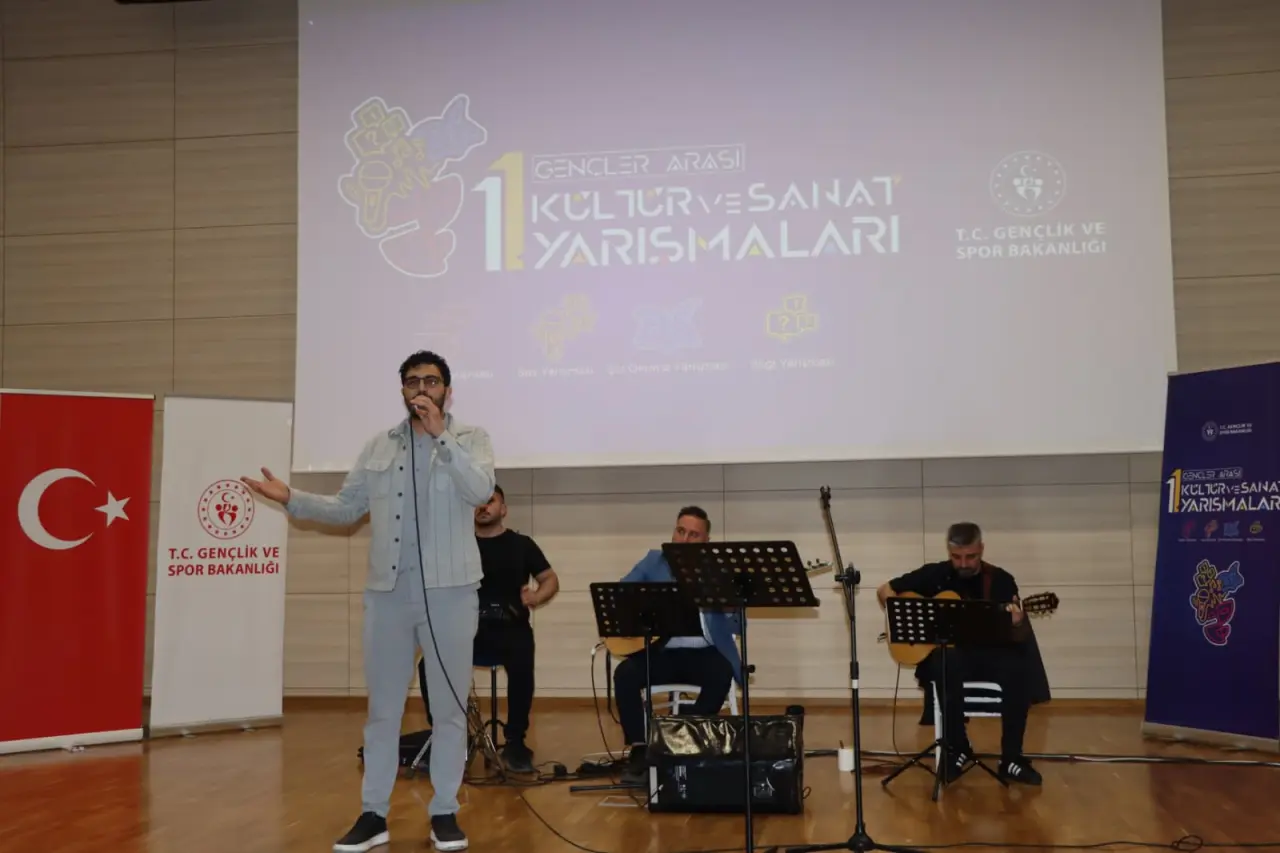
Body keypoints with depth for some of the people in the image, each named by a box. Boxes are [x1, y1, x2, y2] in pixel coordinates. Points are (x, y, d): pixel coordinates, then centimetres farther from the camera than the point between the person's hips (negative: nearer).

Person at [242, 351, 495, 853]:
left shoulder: (470, 438, 3)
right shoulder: (378, 447, 13)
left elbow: (480, 491, -16)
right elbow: (346, 509, 14)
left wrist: (440, 435, -19)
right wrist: (291, 499, 2)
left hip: (449, 590, -3)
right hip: (388, 591, 3)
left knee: (449, 707, 4)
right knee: (382, 707, 8)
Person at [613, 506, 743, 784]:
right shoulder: (654, 561, 9)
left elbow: (738, 627, -1)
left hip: (703, 652, -1)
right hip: (661, 651, 1)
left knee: (721, 675, -32)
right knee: (625, 674, -27)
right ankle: (639, 750, -15)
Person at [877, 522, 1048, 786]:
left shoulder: (1001, 580, 0)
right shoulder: (935, 574, 1)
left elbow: (1020, 638, -2)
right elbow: (884, 590, 7)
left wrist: (1017, 623, -27)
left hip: (989, 654, 1)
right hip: (945, 652, -1)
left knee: (1019, 670, -32)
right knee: (949, 667, -37)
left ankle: (1011, 758, -18)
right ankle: (957, 748, -17)